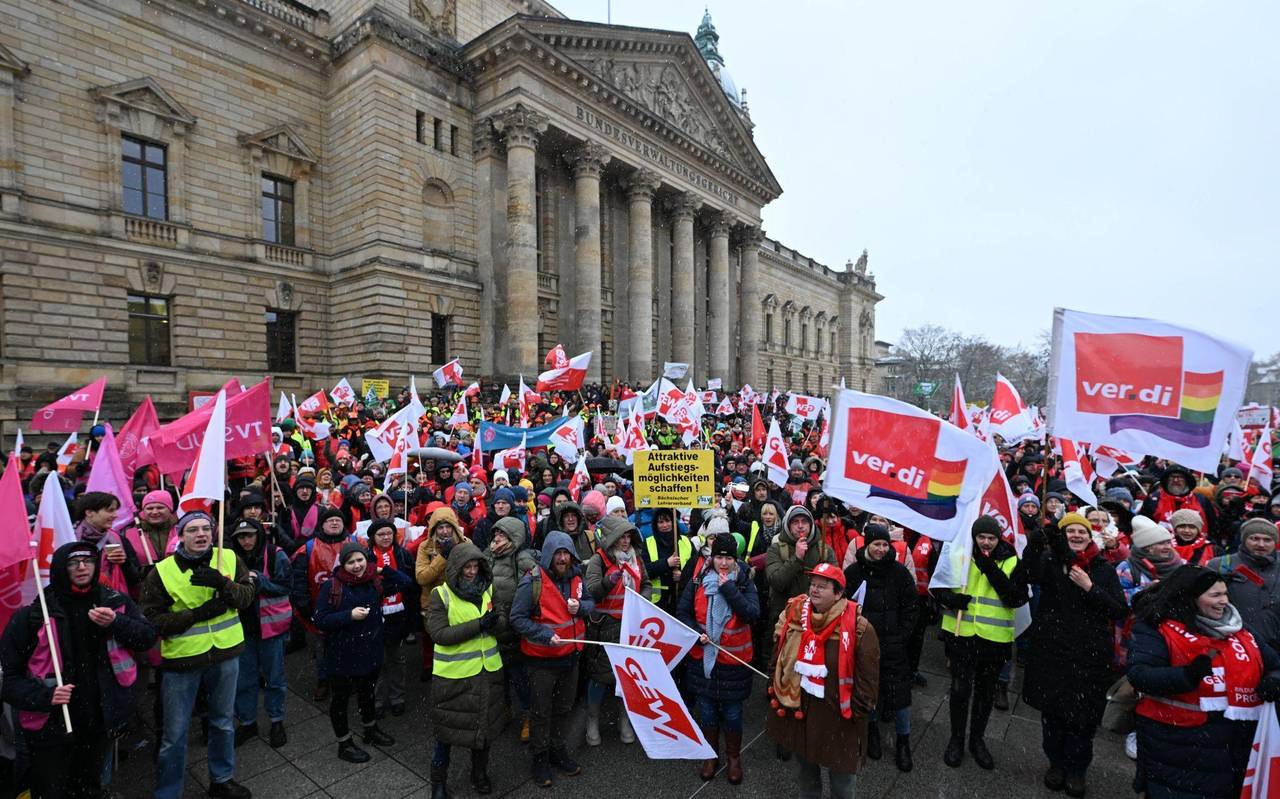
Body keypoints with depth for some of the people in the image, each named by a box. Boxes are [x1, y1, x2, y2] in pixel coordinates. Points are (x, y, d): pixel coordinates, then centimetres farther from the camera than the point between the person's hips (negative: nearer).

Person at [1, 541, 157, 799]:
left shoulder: (116, 602, -5)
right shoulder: (31, 616, -13)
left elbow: (148, 637, -3)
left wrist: (116, 623, -20)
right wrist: (43, 696, -24)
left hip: (104, 719, 3)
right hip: (51, 726, -3)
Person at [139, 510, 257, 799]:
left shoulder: (229, 558, -5)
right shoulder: (162, 572, -11)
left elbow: (248, 594, -10)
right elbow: (151, 619, -12)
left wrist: (223, 583, -28)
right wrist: (197, 614, -23)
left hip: (225, 655, 3)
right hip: (182, 659, -3)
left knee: (223, 722, 21)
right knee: (175, 734, 11)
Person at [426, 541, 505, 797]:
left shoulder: (488, 588, 0)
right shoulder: (440, 595, -12)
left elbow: (504, 622, 2)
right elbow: (439, 634, -20)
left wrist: (495, 621, -22)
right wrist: (479, 625, -26)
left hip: (487, 671, 4)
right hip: (453, 674, -4)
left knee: (485, 724, 18)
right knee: (448, 728, 12)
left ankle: (480, 774, 41)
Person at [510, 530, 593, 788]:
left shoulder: (575, 577, -3)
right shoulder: (532, 581, -21)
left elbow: (590, 603, 8)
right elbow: (517, 618, -18)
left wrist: (580, 607, -15)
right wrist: (546, 635, -27)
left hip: (570, 655, 5)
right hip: (542, 659, -5)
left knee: (564, 708, 22)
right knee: (541, 711, 13)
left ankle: (558, 749, 43)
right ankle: (540, 757, 34)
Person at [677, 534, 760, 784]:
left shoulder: (745, 583, -6)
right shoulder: (697, 583, -3)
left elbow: (753, 615, -20)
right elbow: (682, 612, 1)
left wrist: (728, 588, -23)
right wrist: (695, 632, -15)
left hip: (734, 660, -1)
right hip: (703, 658, 2)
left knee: (732, 713, 13)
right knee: (707, 710, 17)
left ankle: (734, 757, 37)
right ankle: (710, 755, 39)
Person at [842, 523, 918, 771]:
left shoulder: (899, 571, -3)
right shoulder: (853, 572, -3)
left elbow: (911, 606, 2)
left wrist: (902, 634, -4)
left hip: (894, 643, -1)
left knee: (900, 690, 0)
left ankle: (903, 741, 21)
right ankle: (871, 730, 35)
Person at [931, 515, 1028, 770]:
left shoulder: (1010, 560, -5)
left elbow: (1018, 598, -16)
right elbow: (937, 586, 3)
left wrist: (991, 570, -23)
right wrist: (950, 598, -18)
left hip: (995, 637, 1)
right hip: (961, 633, -1)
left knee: (986, 691, 16)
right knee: (960, 689, 5)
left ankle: (977, 739, 36)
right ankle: (956, 739, 26)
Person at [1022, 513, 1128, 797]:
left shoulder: (1104, 569, 4)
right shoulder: (1051, 561, 0)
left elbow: (1121, 611, -2)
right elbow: (1033, 575, -24)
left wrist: (1090, 587, -16)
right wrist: (1036, 544, -40)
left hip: (1090, 655, 0)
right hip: (1052, 651, 0)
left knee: (1083, 715, 7)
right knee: (1052, 710, 11)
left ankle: (1076, 768, 29)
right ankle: (1056, 762, 32)